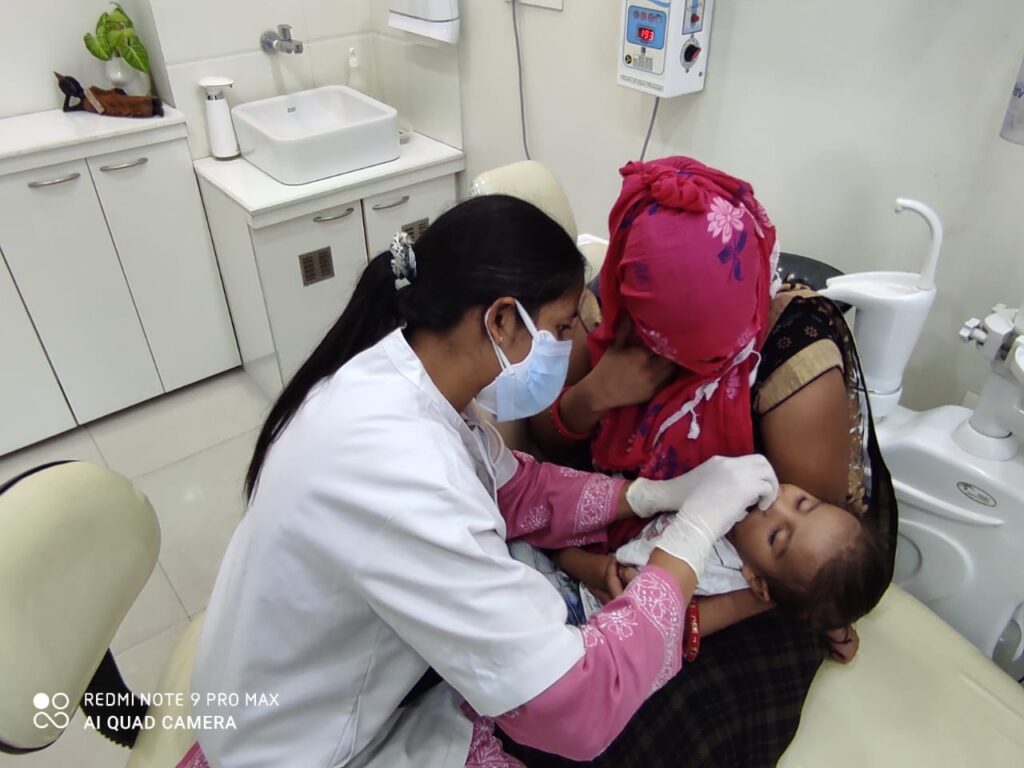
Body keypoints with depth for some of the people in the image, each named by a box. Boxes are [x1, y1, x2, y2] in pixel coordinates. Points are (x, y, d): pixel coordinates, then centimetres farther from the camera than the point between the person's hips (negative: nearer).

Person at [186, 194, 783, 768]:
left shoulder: (403, 374, -13)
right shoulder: (396, 468, -39)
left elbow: (514, 491, 3)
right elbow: (582, 712, -35)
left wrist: (654, 493, -8)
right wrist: (695, 529, -25)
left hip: (347, 681, 7)